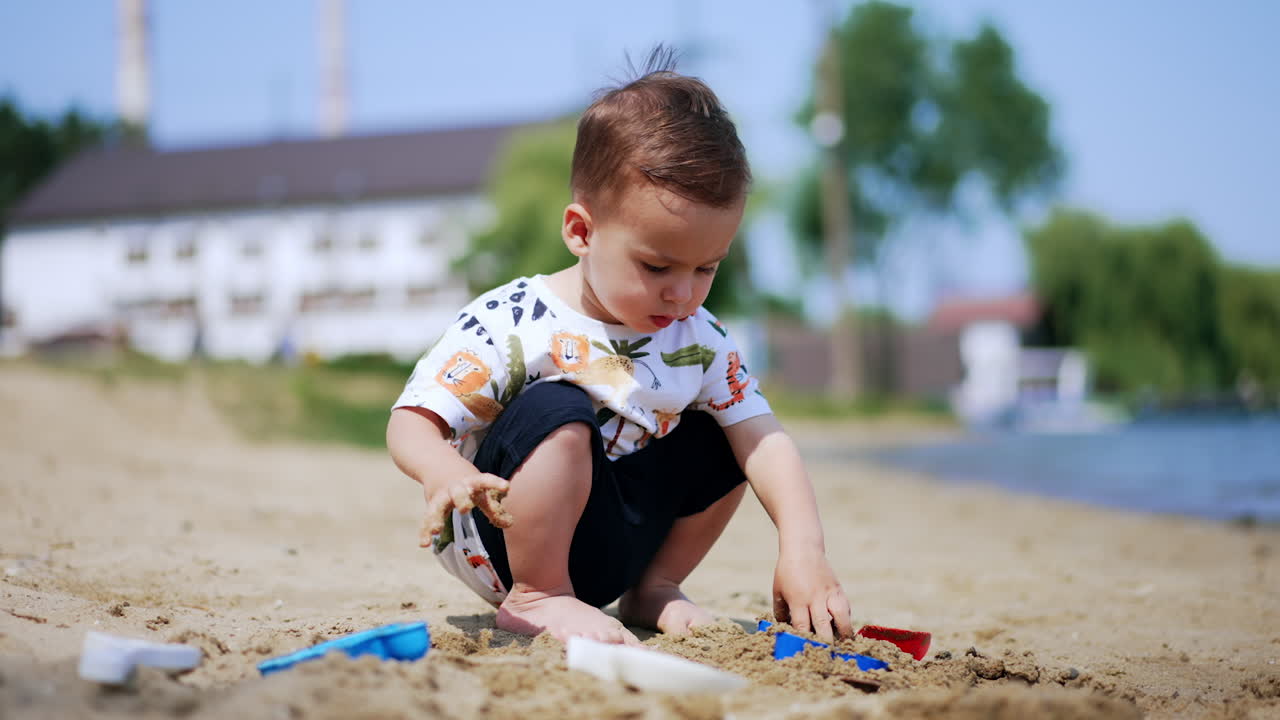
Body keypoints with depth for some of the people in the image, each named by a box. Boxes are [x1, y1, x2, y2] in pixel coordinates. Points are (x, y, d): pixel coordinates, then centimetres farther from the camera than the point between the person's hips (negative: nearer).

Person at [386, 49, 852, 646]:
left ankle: (652, 588, 13)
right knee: (556, 409, -30)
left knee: (717, 439, -2)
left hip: (613, 546, 6)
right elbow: (413, 420, -18)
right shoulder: (507, 325, -17)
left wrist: (802, 547, -21)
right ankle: (536, 597, -17)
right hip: (501, 546, -6)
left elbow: (762, 438, -5)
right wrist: (446, 473, -43)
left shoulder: (699, 341, -1)